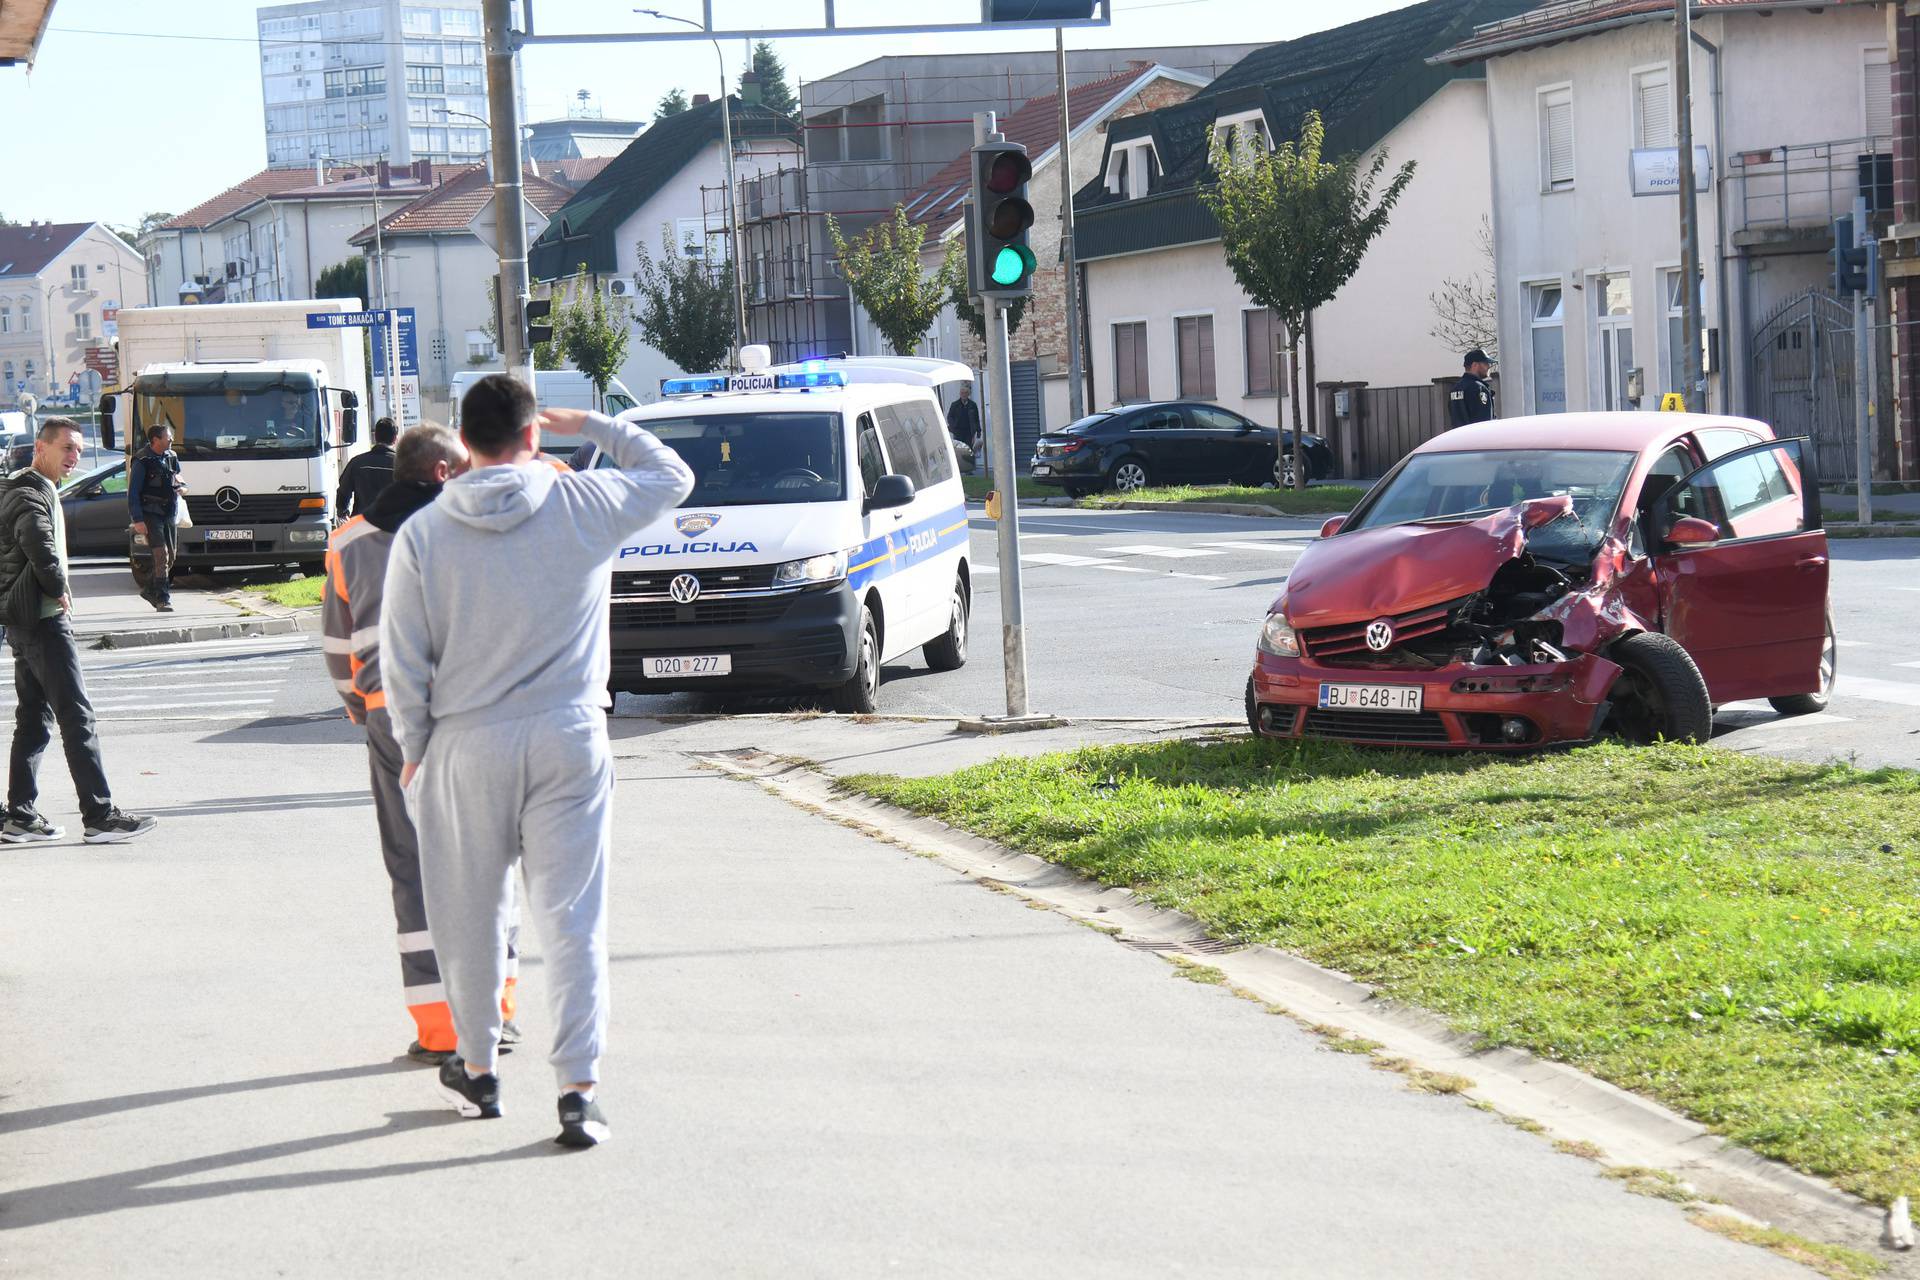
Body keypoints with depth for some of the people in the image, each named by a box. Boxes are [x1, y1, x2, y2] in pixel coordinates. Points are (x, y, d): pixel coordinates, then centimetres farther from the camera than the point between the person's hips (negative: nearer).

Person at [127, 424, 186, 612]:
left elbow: (178, 478, 27)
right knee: (161, 554, -15)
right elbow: (133, 493, -11)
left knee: (171, 556, 11)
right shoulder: (142, 461, -10)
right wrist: (138, 520, -17)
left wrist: (182, 487, 1)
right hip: (150, 514, -7)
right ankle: (163, 599, -14)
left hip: (169, 514, 7)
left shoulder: (171, 457, 10)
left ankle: (150, 590, 28)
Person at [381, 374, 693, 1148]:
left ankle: (477, 1069, 27)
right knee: (572, 917, 1)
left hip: (466, 748, 0)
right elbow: (672, 475, 16)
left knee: (471, 916, 14)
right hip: (569, 741, 0)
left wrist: (414, 750, 10)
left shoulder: (423, 535, -4)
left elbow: (403, 663, -2)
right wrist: (592, 428, 21)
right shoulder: (585, 506, -4)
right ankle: (578, 1088, -5)